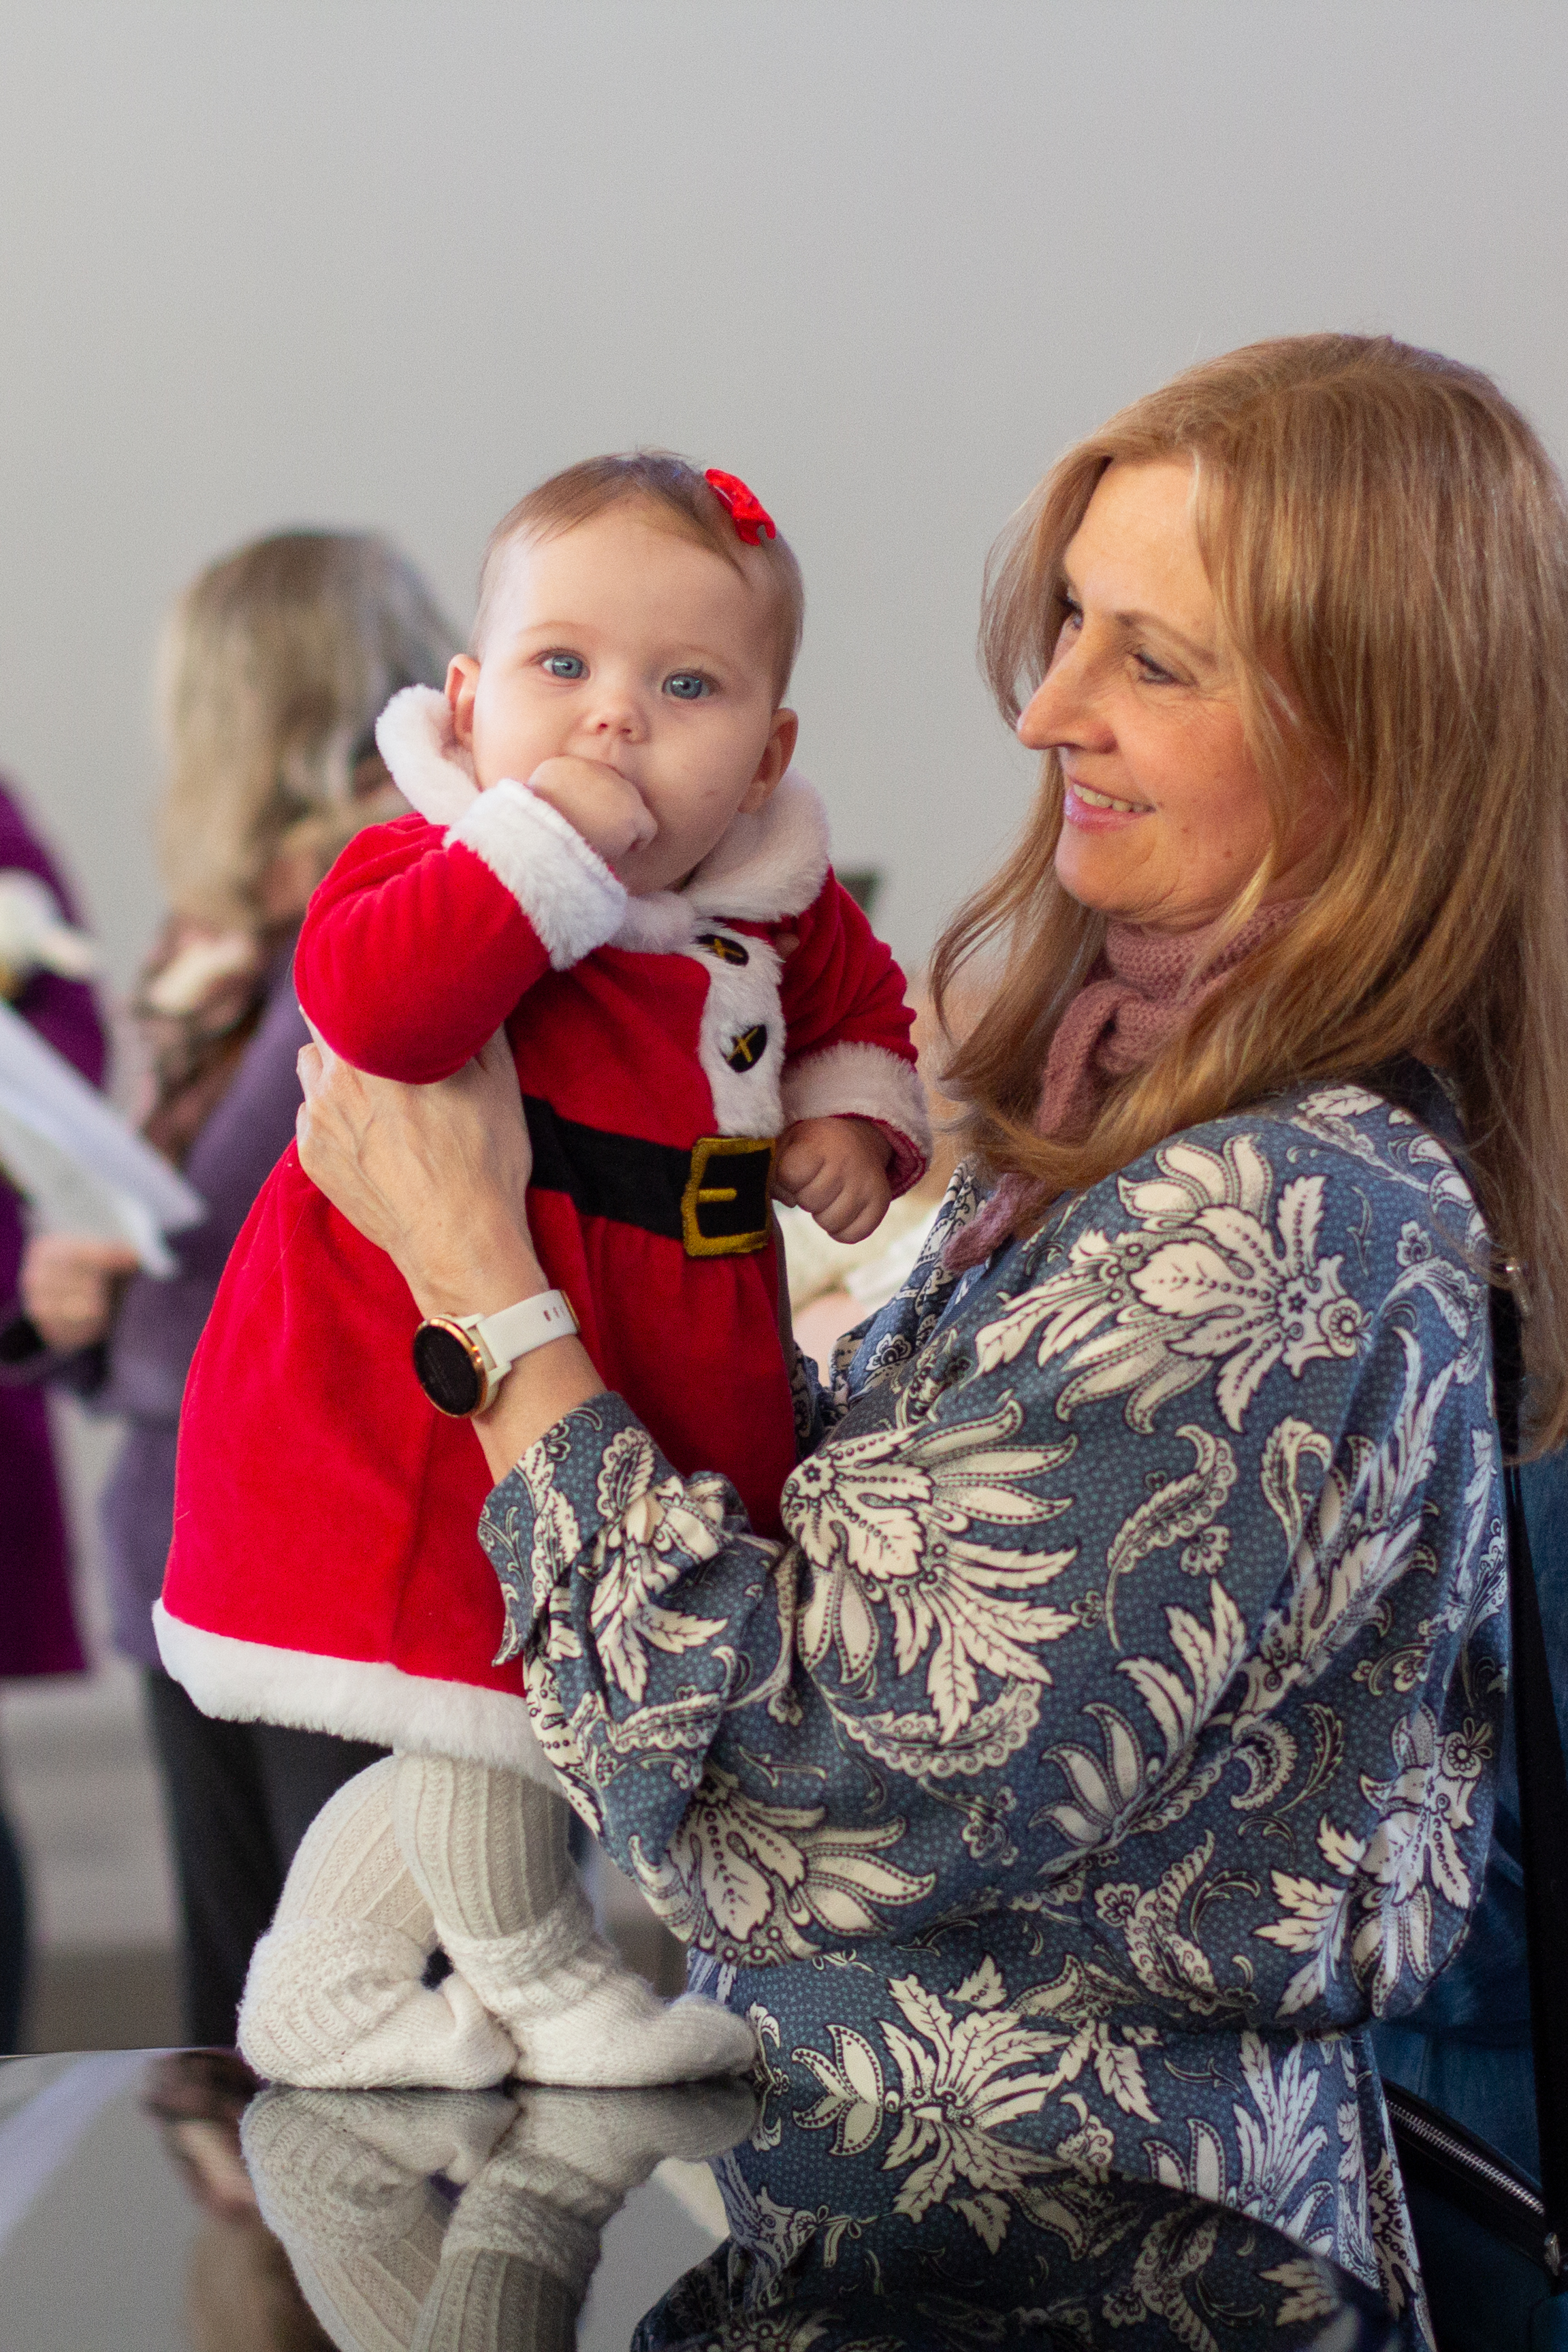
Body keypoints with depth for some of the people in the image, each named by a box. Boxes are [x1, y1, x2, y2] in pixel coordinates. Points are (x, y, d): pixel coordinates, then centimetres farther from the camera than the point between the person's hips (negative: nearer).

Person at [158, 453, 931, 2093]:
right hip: (454, 1386, -7)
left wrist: (852, 1115, 3)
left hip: (654, 1381, 7)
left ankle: (321, 1987, 36)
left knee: (482, 1724, 17)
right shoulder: (450, 867, -18)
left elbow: (860, 1004, 24)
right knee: (498, 1691, 1)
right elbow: (367, 1002, -40)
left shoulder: (781, 913, 2)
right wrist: (551, 840, -40)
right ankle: (536, 1974, 29)